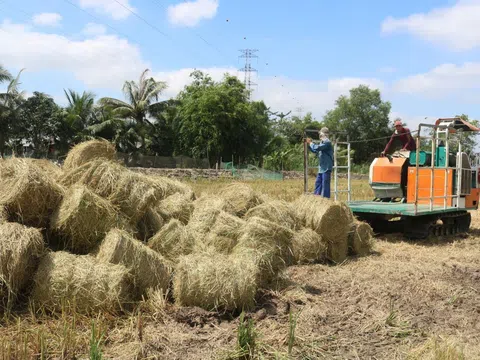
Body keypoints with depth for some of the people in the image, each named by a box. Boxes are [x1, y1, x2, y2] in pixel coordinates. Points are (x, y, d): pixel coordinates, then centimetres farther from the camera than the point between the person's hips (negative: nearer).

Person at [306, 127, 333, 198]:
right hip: (321, 168, 9)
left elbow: (317, 148, -24)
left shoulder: (327, 142, -13)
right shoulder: (322, 142, 16)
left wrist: (310, 143, -7)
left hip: (326, 168, -9)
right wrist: (308, 144, 15)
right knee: (318, 183, 11)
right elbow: (315, 151, 25)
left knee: (325, 184, -6)